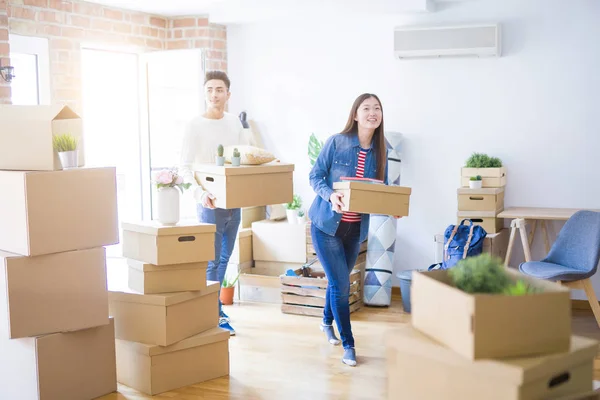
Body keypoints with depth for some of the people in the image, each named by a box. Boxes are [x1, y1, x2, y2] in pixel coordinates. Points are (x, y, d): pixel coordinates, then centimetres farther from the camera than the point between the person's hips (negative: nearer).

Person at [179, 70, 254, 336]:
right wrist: (200, 192, -29)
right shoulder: (195, 126, -8)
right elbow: (185, 166, -14)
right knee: (212, 261, -1)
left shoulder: (234, 122, 9)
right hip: (210, 203, -6)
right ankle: (216, 316, 9)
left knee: (224, 258, 15)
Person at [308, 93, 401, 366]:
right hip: (327, 223, -4)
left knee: (338, 281, 19)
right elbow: (315, 176, -8)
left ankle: (327, 322, 46)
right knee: (340, 285, -6)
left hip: (356, 228, 5)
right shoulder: (336, 143, -12)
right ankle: (348, 343, 8)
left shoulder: (381, 151, 0)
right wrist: (330, 195, -26)